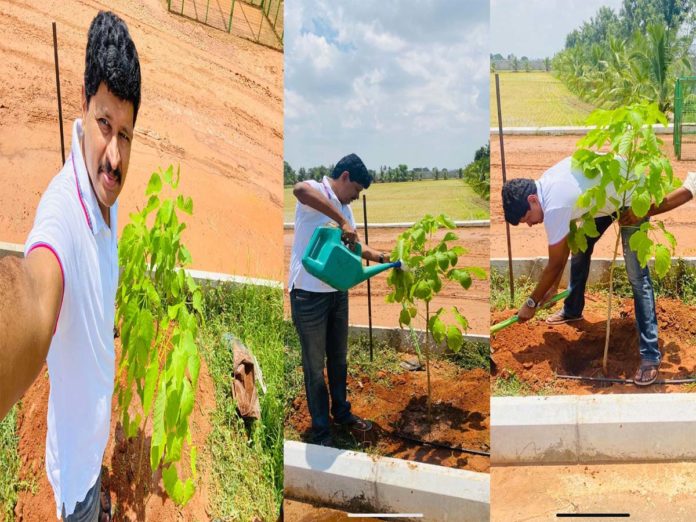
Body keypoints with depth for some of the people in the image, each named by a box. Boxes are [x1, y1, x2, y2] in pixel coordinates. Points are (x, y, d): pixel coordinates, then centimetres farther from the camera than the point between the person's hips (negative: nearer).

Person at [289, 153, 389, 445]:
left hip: (337, 292, 8)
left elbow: (352, 245, 21)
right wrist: (342, 221, -38)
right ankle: (321, 430, 20)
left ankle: (341, 412, 40)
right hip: (309, 294, -8)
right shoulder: (316, 192, -14)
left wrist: (380, 256, 8)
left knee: (339, 358, 21)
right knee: (315, 364, 6)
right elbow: (300, 189, -40)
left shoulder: (343, 207, 12)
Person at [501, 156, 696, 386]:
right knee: (580, 247, 18)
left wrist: (531, 303, -10)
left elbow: (555, 264, -20)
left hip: (631, 196, -10)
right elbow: (564, 243, 5)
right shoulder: (545, 185, -6)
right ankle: (573, 310, 39)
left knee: (637, 276, -11)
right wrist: (554, 285, 9)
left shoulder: (555, 206, -32)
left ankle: (650, 355, -8)